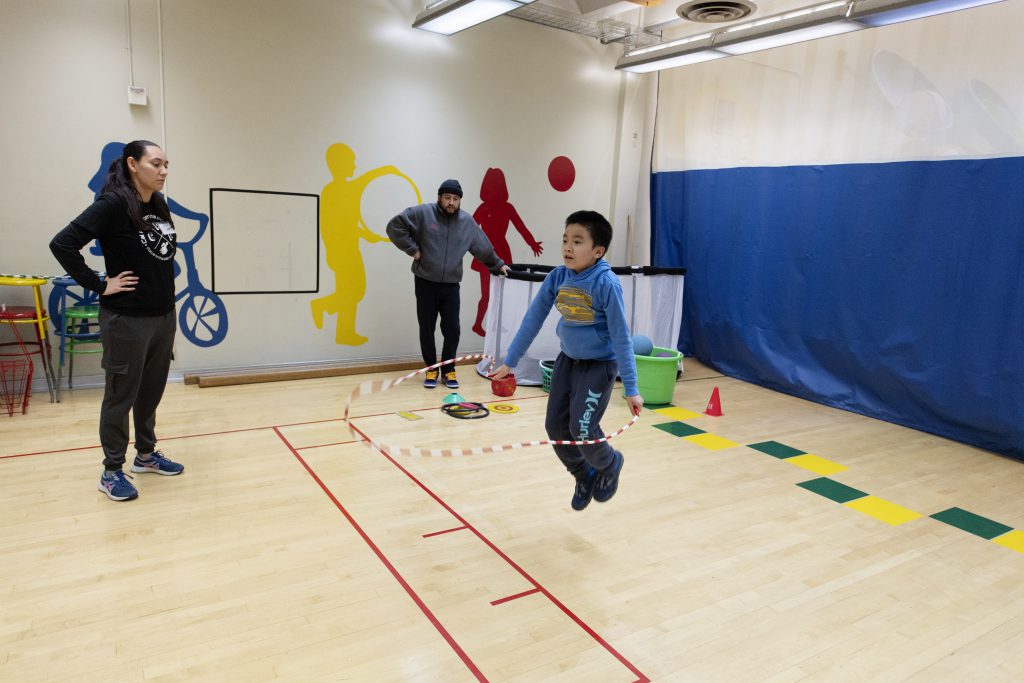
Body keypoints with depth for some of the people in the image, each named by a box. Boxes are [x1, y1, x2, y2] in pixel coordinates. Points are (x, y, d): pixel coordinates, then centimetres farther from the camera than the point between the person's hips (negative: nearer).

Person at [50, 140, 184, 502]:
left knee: (151, 392, 17)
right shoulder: (113, 204, -14)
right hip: (127, 319, -6)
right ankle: (112, 472, 19)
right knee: (121, 396, 5)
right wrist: (100, 285, -15)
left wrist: (161, 285, 8)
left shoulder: (160, 204, 7)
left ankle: (146, 455, 33)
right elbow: (62, 244, -19)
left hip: (164, 316, 7)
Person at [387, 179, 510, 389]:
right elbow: (394, 226, -8)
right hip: (426, 284, -2)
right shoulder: (422, 213, -7)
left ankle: (448, 369, 19)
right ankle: (431, 369, 22)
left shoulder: (467, 221, 4)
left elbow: (483, 248, 16)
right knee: (427, 329, 6)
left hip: (451, 286, 2)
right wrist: (412, 249, -9)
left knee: (452, 329, 2)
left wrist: (498, 264, 23)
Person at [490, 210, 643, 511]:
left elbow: (621, 337, -20)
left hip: (599, 364, -5)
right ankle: (584, 476, 31)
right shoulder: (557, 278, -10)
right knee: (555, 426, 5)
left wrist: (630, 388, -18)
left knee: (581, 428, -13)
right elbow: (533, 319, -2)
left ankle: (609, 465, 22)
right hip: (568, 360, 5)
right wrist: (509, 362, 2)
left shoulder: (606, 284, -24)